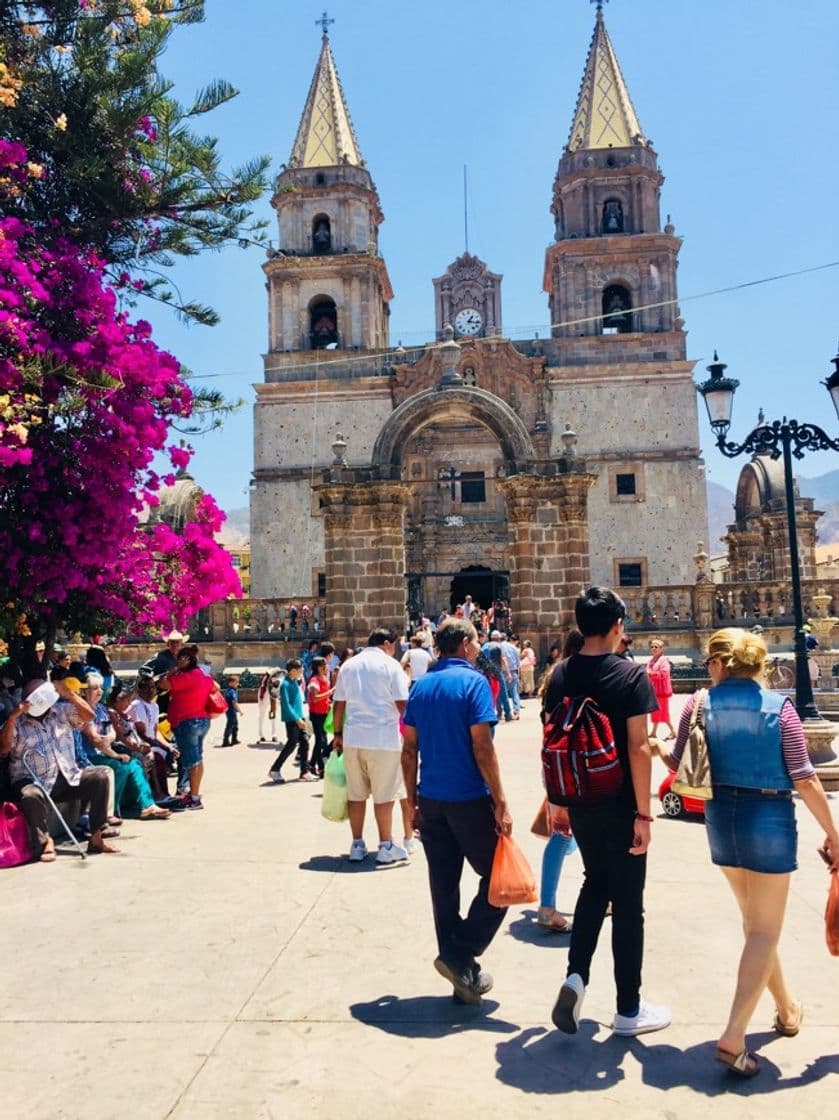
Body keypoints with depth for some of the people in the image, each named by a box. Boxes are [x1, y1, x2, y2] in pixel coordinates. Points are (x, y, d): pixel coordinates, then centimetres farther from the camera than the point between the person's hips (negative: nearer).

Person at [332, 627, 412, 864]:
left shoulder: (348, 665, 11)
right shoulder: (391, 665, -4)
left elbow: (339, 704, 11)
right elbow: (402, 704, -10)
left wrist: (337, 733, 19)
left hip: (352, 738, 5)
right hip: (383, 738, -4)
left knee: (356, 794, 11)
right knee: (384, 795, 5)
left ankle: (357, 845, 18)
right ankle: (386, 847, 12)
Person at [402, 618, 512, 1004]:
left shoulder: (421, 686, 8)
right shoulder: (473, 681, -11)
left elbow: (409, 750, 8)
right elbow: (482, 748, -16)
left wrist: (413, 801, 15)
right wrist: (500, 803, -11)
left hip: (431, 800, 7)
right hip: (469, 799, -6)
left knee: (444, 886, 11)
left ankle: (464, 974, 20)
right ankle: (460, 955, 1)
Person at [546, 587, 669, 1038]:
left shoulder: (560, 676, 0)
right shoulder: (631, 676, -15)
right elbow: (638, 748, -18)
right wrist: (644, 814, -13)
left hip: (580, 803, 5)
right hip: (620, 806, -5)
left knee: (595, 884, 24)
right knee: (627, 902, 8)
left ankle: (576, 975, 9)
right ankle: (629, 1010, 21)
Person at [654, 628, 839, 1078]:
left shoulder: (699, 705, -6)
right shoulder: (779, 708, -11)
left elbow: (678, 765, 1)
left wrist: (658, 746, 23)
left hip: (721, 817, 4)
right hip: (769, 820, -4)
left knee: (754, 921, 23)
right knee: (765, 931, 4)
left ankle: (787, 1008, 41)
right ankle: (733, 1037, -4)